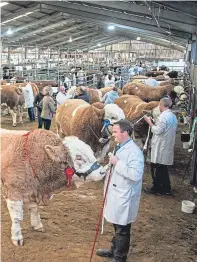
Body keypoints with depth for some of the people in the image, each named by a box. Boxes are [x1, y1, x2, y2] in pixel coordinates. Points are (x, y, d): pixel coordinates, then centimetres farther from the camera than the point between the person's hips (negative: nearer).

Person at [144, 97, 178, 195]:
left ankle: (156, 189, 9)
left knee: (156, 168, 2)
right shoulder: (173, 116, 11)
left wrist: (149, 122, -10)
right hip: (167, 146, 9)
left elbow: (157, 131, -20)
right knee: (163, 168, 17)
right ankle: (166, 189, 23)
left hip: (159, 147, -9)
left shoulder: (163, 116, -18)